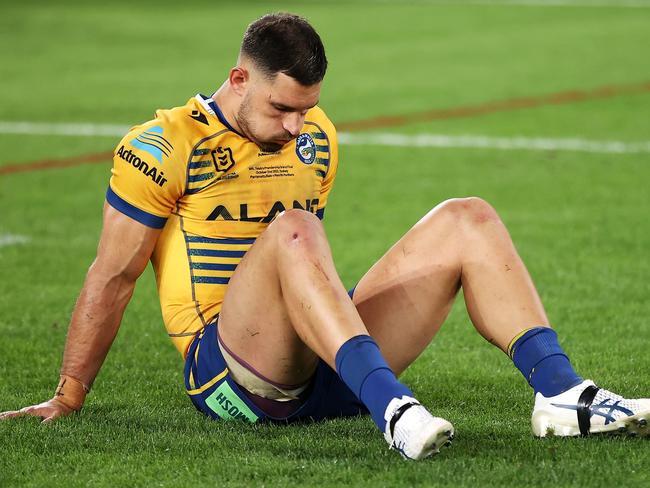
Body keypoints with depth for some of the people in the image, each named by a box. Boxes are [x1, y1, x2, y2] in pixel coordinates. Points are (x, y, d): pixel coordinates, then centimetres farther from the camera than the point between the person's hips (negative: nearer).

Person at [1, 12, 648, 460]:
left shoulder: (317, 138, 16)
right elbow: (112, 277, -2)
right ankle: (391, 410, -52)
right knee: (292, 228, -36)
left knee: (466, 221, -7)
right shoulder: (165, 147, -3)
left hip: (321, 373, 6)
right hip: (225, 376, -6)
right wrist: (67, 398, -2)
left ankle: (559, 391, -24)